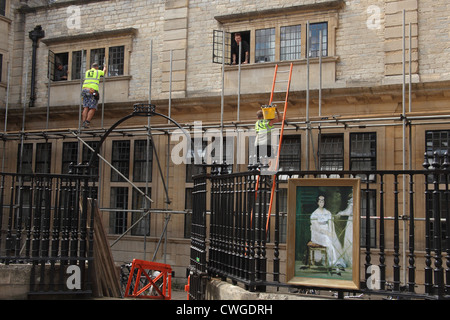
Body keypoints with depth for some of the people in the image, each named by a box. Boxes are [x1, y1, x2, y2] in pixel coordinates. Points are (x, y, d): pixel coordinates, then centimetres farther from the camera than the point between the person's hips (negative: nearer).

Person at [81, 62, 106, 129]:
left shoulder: (87, 72, 20)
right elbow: (104, 72, 33)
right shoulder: (98, 72, 9)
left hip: (85, 90, 5)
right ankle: (87, 123, -19)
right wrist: (105, 67, 57)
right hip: (92, 91, -5)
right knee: (92, 109, -4)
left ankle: (83, 123, -12)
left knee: (86, 108, 2)